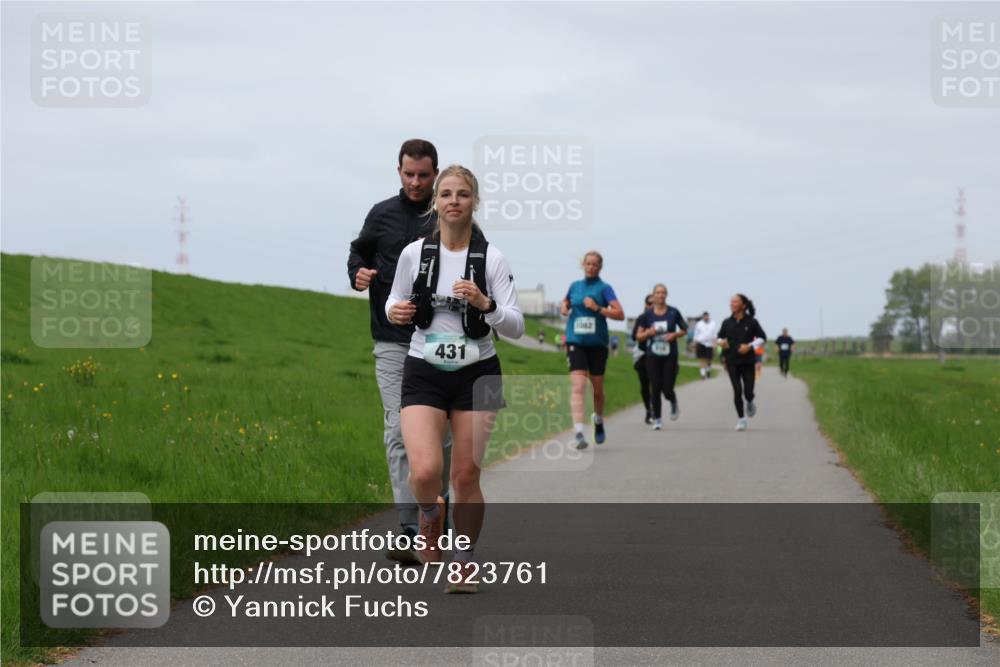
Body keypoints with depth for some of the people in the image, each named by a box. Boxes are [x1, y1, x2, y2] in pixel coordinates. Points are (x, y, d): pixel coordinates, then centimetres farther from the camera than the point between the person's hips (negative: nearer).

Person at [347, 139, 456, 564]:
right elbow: (358, 252, 22)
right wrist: (358, 273, 1)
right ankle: (409, 531, -11)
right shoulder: (382, 215, 7)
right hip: (393, 342, 1)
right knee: (399, 433, -9)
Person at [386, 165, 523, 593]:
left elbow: (515, 327, -6)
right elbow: (396, 301, 15)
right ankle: (431, 518, 19)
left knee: (466, 476, 1)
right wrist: (394, 312, -8)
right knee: (425, 472, -16)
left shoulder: (491, 258, -5)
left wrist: (485, 304, -24)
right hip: (424, 372, 0)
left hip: (476, 374, 0)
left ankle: (465, 563, 19)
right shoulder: (414, 253, -1)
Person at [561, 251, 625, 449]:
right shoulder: (575, 286, 8)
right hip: (576, 342, 1)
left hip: (597, 343, -1)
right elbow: (566, 303, 29)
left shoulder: (604, 288, -3)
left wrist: (597, 308, -22)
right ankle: (579, 433, -24)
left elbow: (620, 314, -12)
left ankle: (598, 420, 42)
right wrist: (564, 308, 6)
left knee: (597, 388, 12)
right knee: (578, 386, -15)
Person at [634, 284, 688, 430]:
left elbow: (684, 330, 10)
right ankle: (657, 419, 11)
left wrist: (674, 335, -10)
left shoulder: (673, 313, -1)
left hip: (670, 356, -1)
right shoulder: (647, 315, 1)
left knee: (667, 389, -5)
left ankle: (674, 403, 31)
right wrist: (648, 333, -15)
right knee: (655, 389, -2)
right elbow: (638, 336, 5)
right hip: (652, 356, 1)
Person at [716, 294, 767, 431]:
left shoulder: (751, 322, -3)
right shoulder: (727, 322, 3)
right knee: (737, 391, -4)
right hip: (732, 362, 1)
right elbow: (720, 337, 17)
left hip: (748, 361, -1)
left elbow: (762, 337, 3)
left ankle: (750, 403, 31)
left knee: (748, 392, -6)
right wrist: (721, 342, -7)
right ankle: (741, 419, 8)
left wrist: (750, 346, -12)